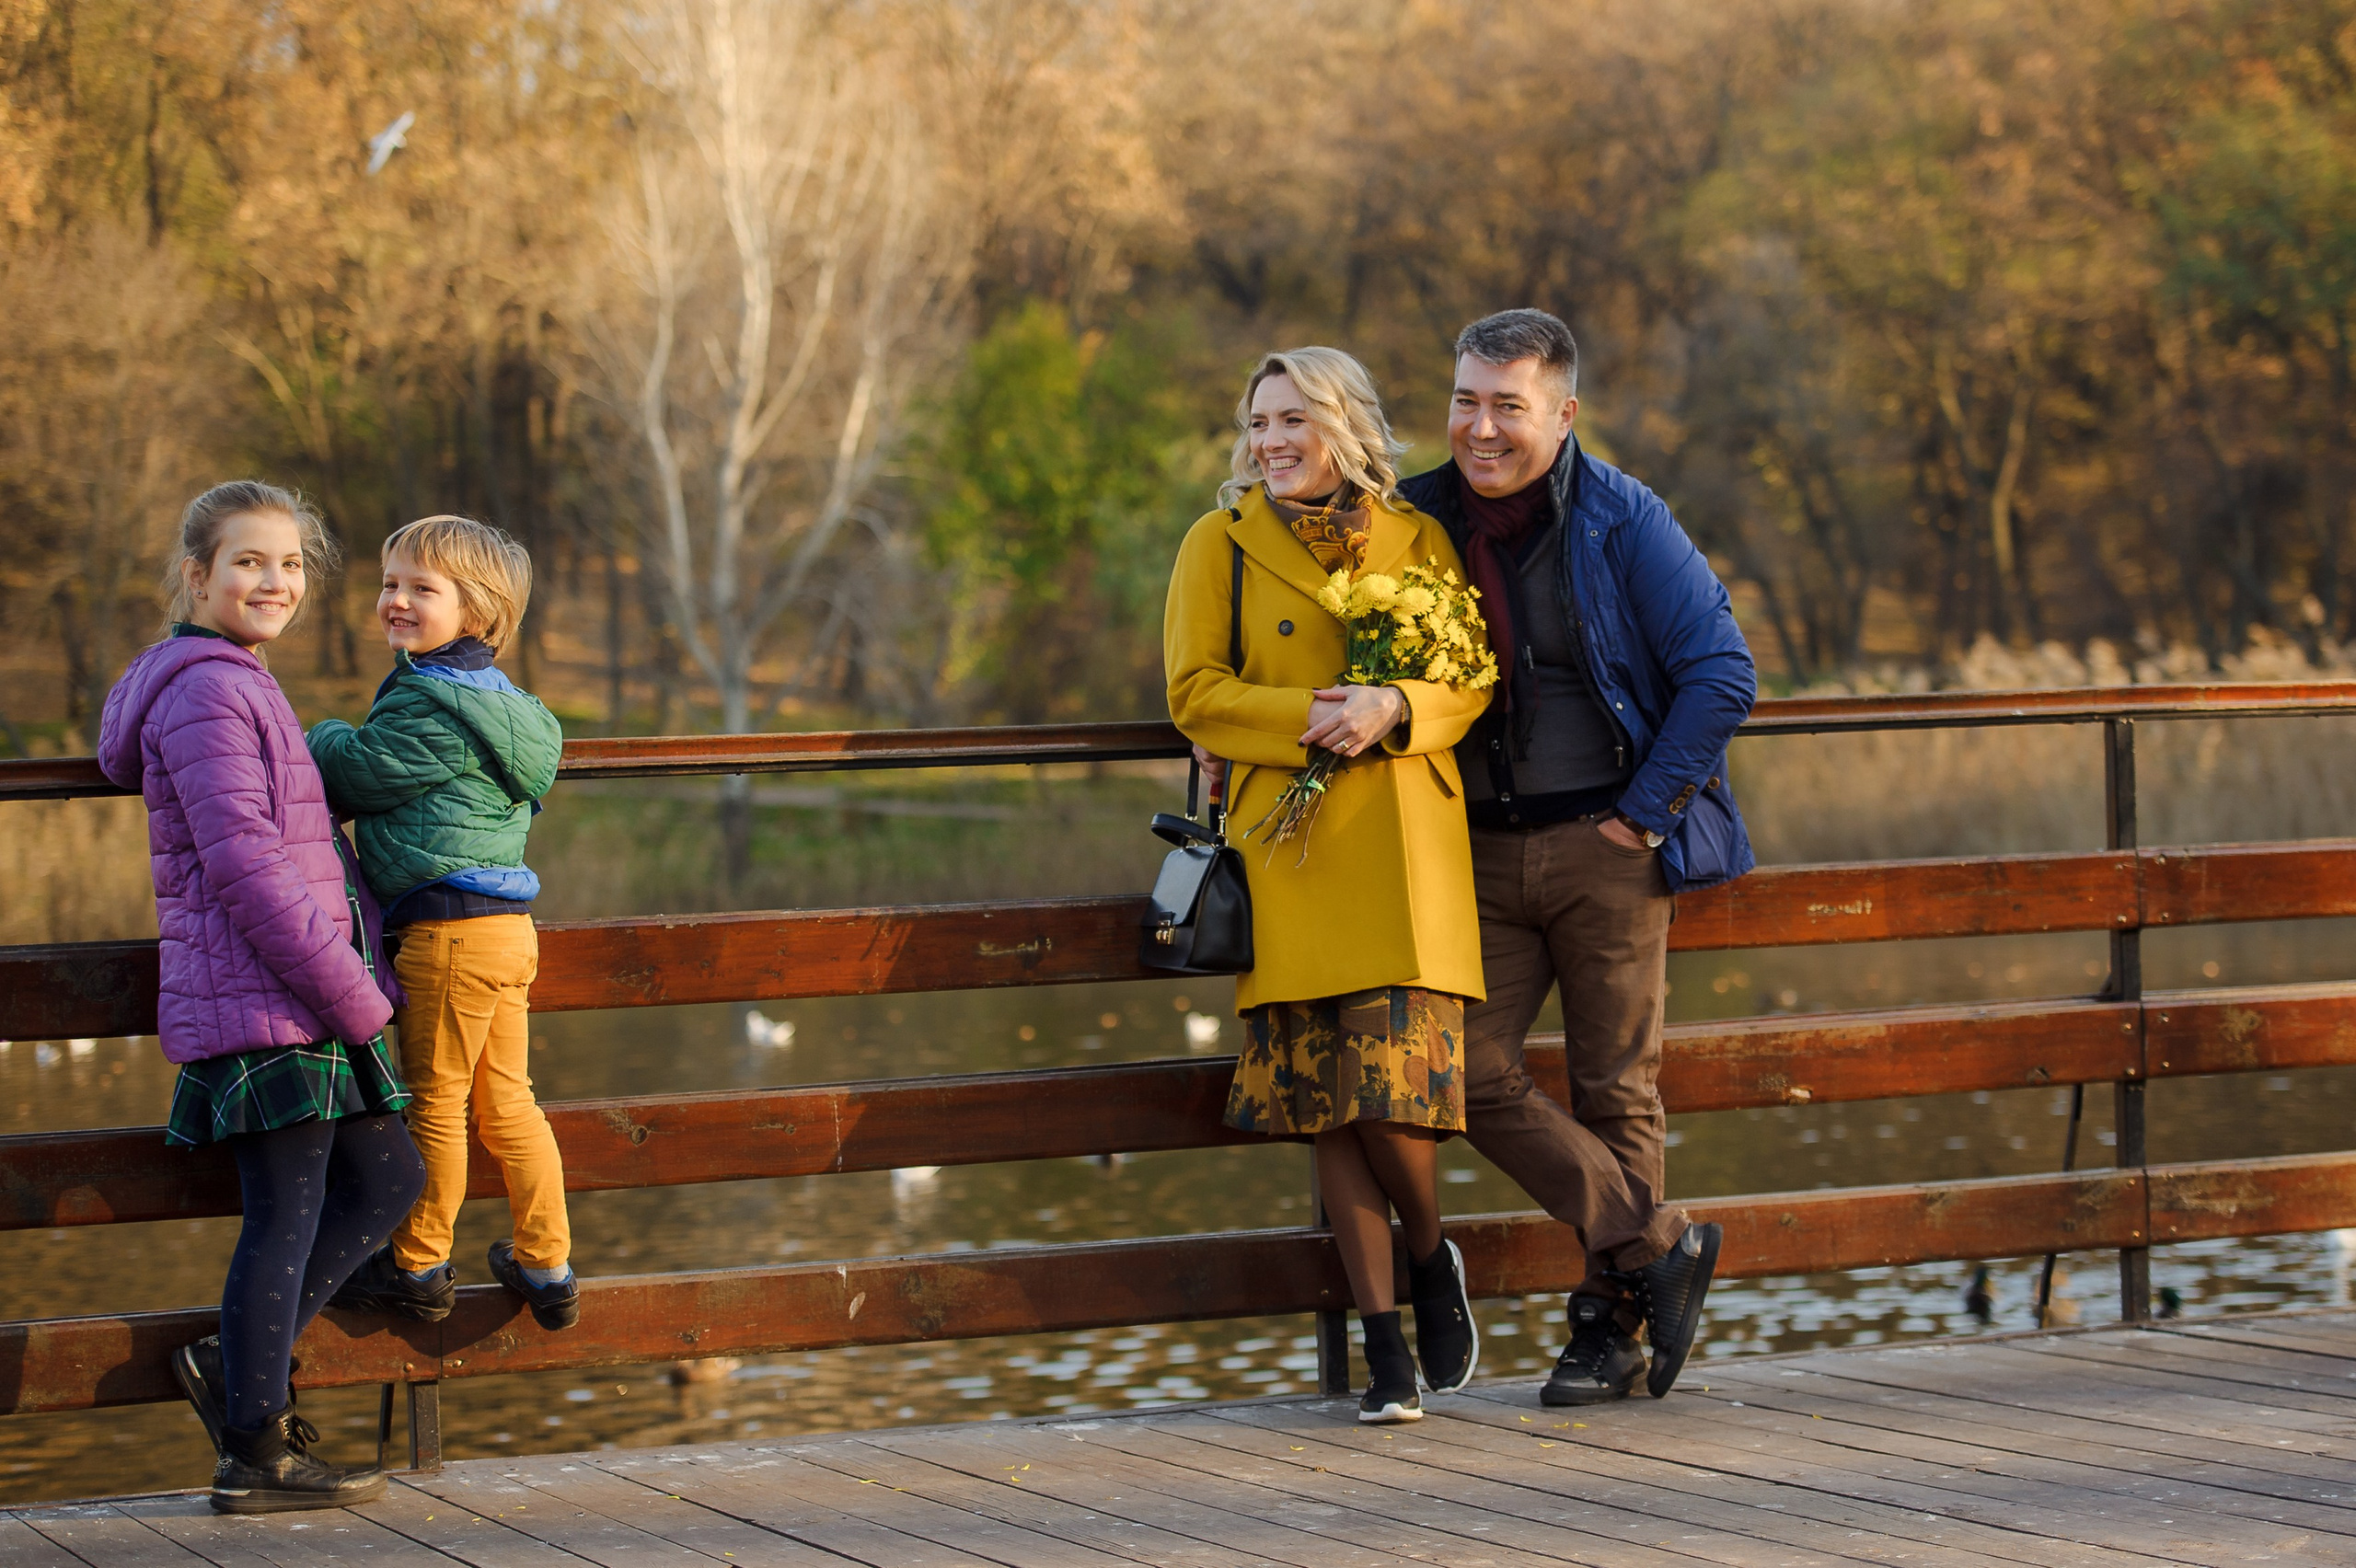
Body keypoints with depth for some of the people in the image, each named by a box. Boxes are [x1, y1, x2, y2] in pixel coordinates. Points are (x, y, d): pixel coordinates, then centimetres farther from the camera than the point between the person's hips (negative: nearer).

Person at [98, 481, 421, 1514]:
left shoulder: (242, 689, 20)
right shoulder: (206, 694, -13)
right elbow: (244, 865, -20)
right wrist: (354, 995, -16)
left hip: (301, 996, 10)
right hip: (261, 1003, -10)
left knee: (388, 1178, 11)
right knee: (286, 1217, -5)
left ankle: (237, 1366, 15)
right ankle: (256, 1454, 3)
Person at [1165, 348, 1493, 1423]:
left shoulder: (1418, 541, 10)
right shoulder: (1220, 545, 7)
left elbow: (1475, 681, 8)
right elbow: (1195, 693, 1)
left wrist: (1393, 708, -12)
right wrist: (1308, 717, -13)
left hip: (1406, 853, 0)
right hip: (1292, 858, 0)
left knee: (1399, 1085, -11)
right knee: (1326, 1102, -1)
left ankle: (1429, 1256, 20)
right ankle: (1383, 1347, 8)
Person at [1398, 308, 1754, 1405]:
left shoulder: (1622, 523, -8)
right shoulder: (1419, 519, 4)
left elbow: (1722, 675, -9)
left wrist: (1644, 813, -11)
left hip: (1605, 848, -4)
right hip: (1482, 852, 4)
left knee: (1614, 1089, 2)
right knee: (1473, 1073, -7)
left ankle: (1612, 1326, 13)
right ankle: (1659, 1242, 5)